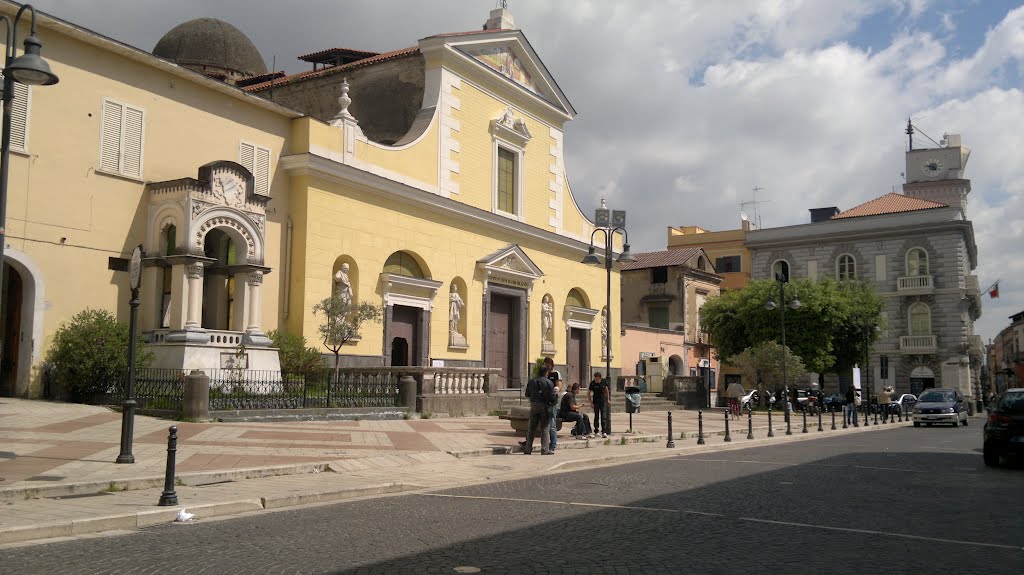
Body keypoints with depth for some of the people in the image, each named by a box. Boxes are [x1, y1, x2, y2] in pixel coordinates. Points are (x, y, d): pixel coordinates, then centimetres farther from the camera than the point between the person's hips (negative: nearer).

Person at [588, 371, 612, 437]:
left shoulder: (604, 382, -6)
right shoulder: (592, 383, -11)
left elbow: (606, 390, 12)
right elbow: (588, 393, 0)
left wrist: (608, 399, 13)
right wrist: (591, 402, -4)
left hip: (603, 401, 1)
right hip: (596, 402, -1)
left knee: (603, 417, -5)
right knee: (596, 417, 6)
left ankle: (604, 432, -7)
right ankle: (596, 431, 17)